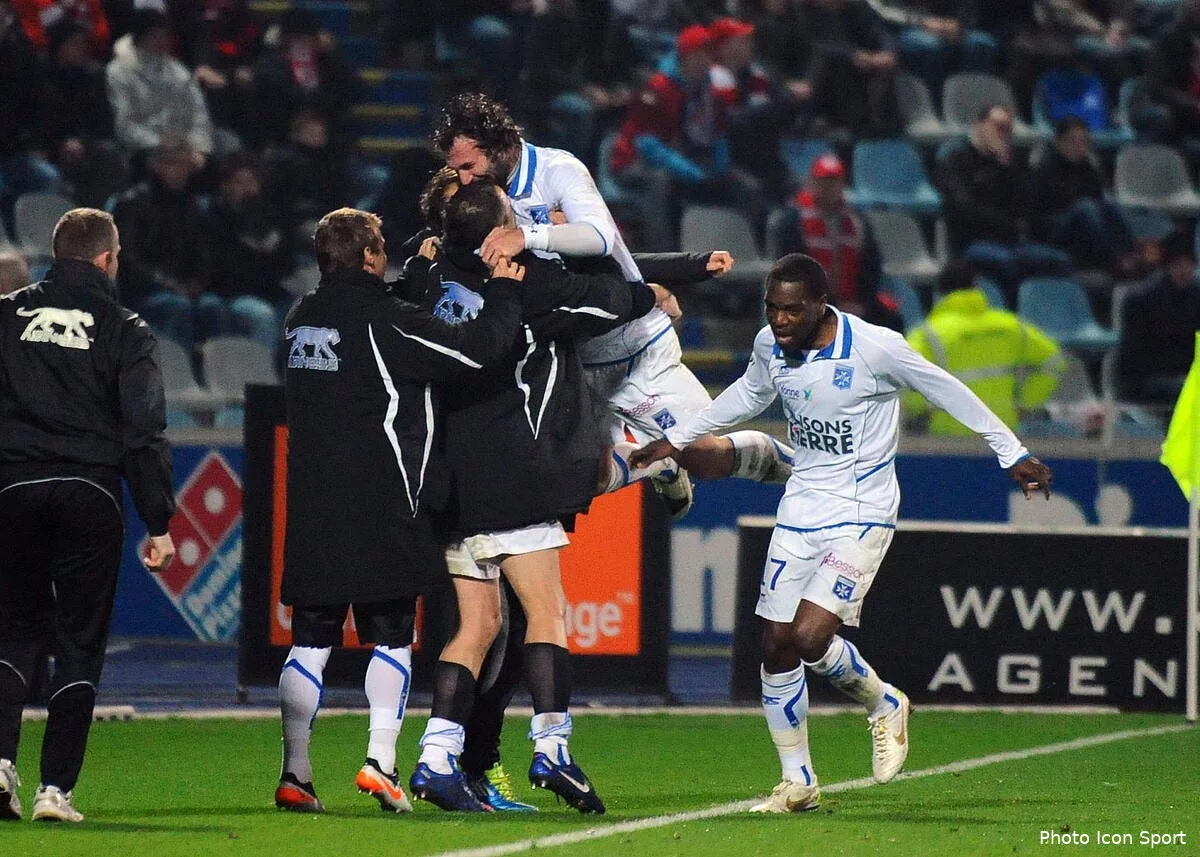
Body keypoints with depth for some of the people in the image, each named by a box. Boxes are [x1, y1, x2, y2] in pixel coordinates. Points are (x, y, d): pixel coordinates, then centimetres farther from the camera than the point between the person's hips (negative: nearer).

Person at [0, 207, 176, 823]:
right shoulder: (125, 332, 1)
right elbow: (144, 433, -2)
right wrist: (159, 524, 0)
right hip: (90, 497, -2)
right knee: (80, 643, 5)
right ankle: (56, 787, -1)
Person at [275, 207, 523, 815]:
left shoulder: (302, 321, 11)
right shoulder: (385, 321, -11)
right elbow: (476, 348, -14)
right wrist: (504, 291, 2)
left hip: (312, 507, 6)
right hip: (384, 508, -6)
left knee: (310, 639, 7)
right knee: (391, 635, 3)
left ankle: (294, 772, 3)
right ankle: (380, 761, -6)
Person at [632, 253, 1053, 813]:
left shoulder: (875, 347, -19)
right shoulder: (769, 345, -2)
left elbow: (948, 392, -6)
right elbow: (748, 395, 22)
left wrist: (1012, 453, 1)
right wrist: (678, 440, 28)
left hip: (862, 513, -6)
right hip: (801, 509, 6)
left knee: (810, 636, -20)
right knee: (777, 645, 1)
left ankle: (883, 707, 11)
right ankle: (798, 783, 15)